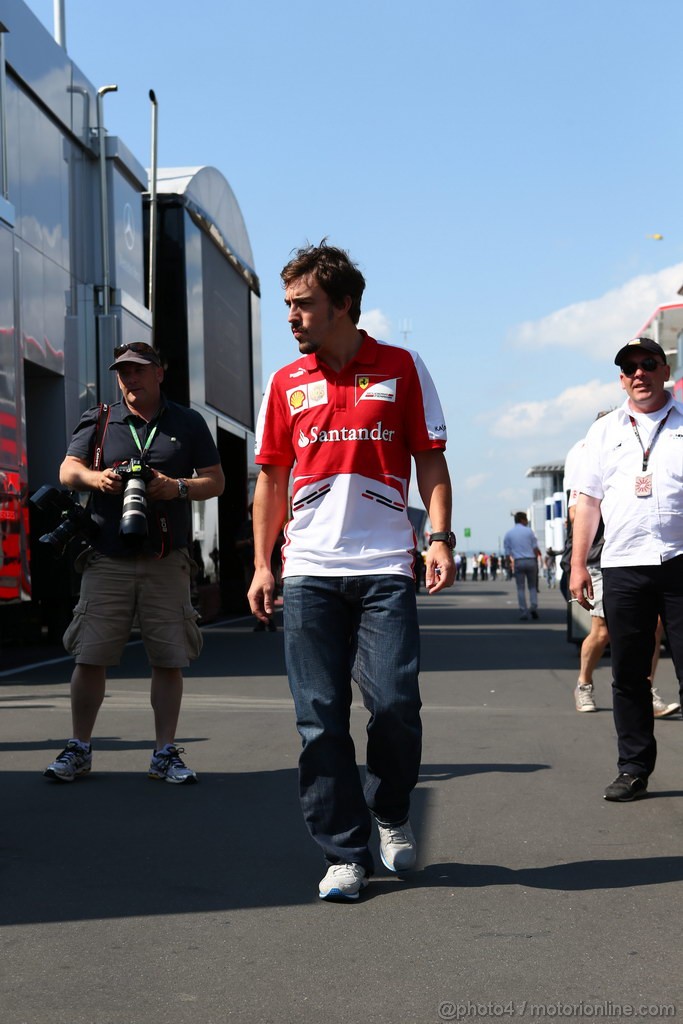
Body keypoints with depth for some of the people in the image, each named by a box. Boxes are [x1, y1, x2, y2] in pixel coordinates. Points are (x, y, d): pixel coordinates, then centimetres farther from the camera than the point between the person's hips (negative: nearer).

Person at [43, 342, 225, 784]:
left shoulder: (189, 424, 11)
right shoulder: (98, 421, 13)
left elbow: (215, 481, 9)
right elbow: (68, 470, 6)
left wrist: (178, 487, -10)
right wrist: (97, 477, -16)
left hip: (167, 562, 0)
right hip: (107, 560, 0)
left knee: (169, 659, 1)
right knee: (90, 656, -1)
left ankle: (166, 753, 12)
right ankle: (79, 750, 11)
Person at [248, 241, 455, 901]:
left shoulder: (401, 369, 6)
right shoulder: (286, 384, 12)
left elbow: (430, 461, 7)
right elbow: (271, 478, 15)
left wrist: (440, 536, -6)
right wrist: (262, 565, 8)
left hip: (385, 568, -2)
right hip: (309, 572, 2)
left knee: (394, 702, -7)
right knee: (321, 718, 0)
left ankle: (391, 815, 21)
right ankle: (344, 854, 9)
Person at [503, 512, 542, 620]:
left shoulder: (508, 534, 7)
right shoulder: (529, 531, 1)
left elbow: (507, 552, 5)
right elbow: (535, 548, 1)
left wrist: (510, 562, 15)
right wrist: (537, 558, 13)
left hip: (517, 562, 1)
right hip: (530, 560, -1)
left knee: (521, 588, 4)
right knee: (532, 586, 13)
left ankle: (523, 613, -1)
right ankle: (533, 606, -6)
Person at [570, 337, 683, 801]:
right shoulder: (605, 431, 15)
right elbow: (589, 501, 14)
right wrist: (578, 565, 7)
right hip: (623, 566, 2)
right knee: (628, 675, 6)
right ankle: (634, 768, 14)